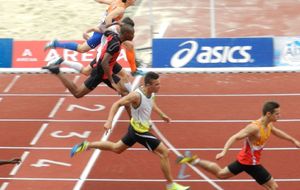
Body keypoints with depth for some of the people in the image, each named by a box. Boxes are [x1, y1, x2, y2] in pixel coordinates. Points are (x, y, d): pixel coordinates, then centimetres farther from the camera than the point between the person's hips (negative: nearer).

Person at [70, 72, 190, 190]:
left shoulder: (151, 93, -5)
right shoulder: (136, 95, -30)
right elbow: (117, 104, -25)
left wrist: (162, 115, 20)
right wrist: (109, 121, -34)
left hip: (135, 128, 9)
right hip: (140, 131, -9)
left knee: (116, 148, 29)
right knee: (165, 153, -6)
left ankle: (86, 145, 36)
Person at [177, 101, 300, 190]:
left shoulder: (269, 125, 1)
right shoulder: (255, 127, -28)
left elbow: (277, 132, 25)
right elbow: (235, 137, -32)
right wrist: (224, 151, -44)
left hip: (244, 159, 9)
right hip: (250, 162, -9)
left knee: (220, 174, 25)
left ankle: (195, 161, 21)